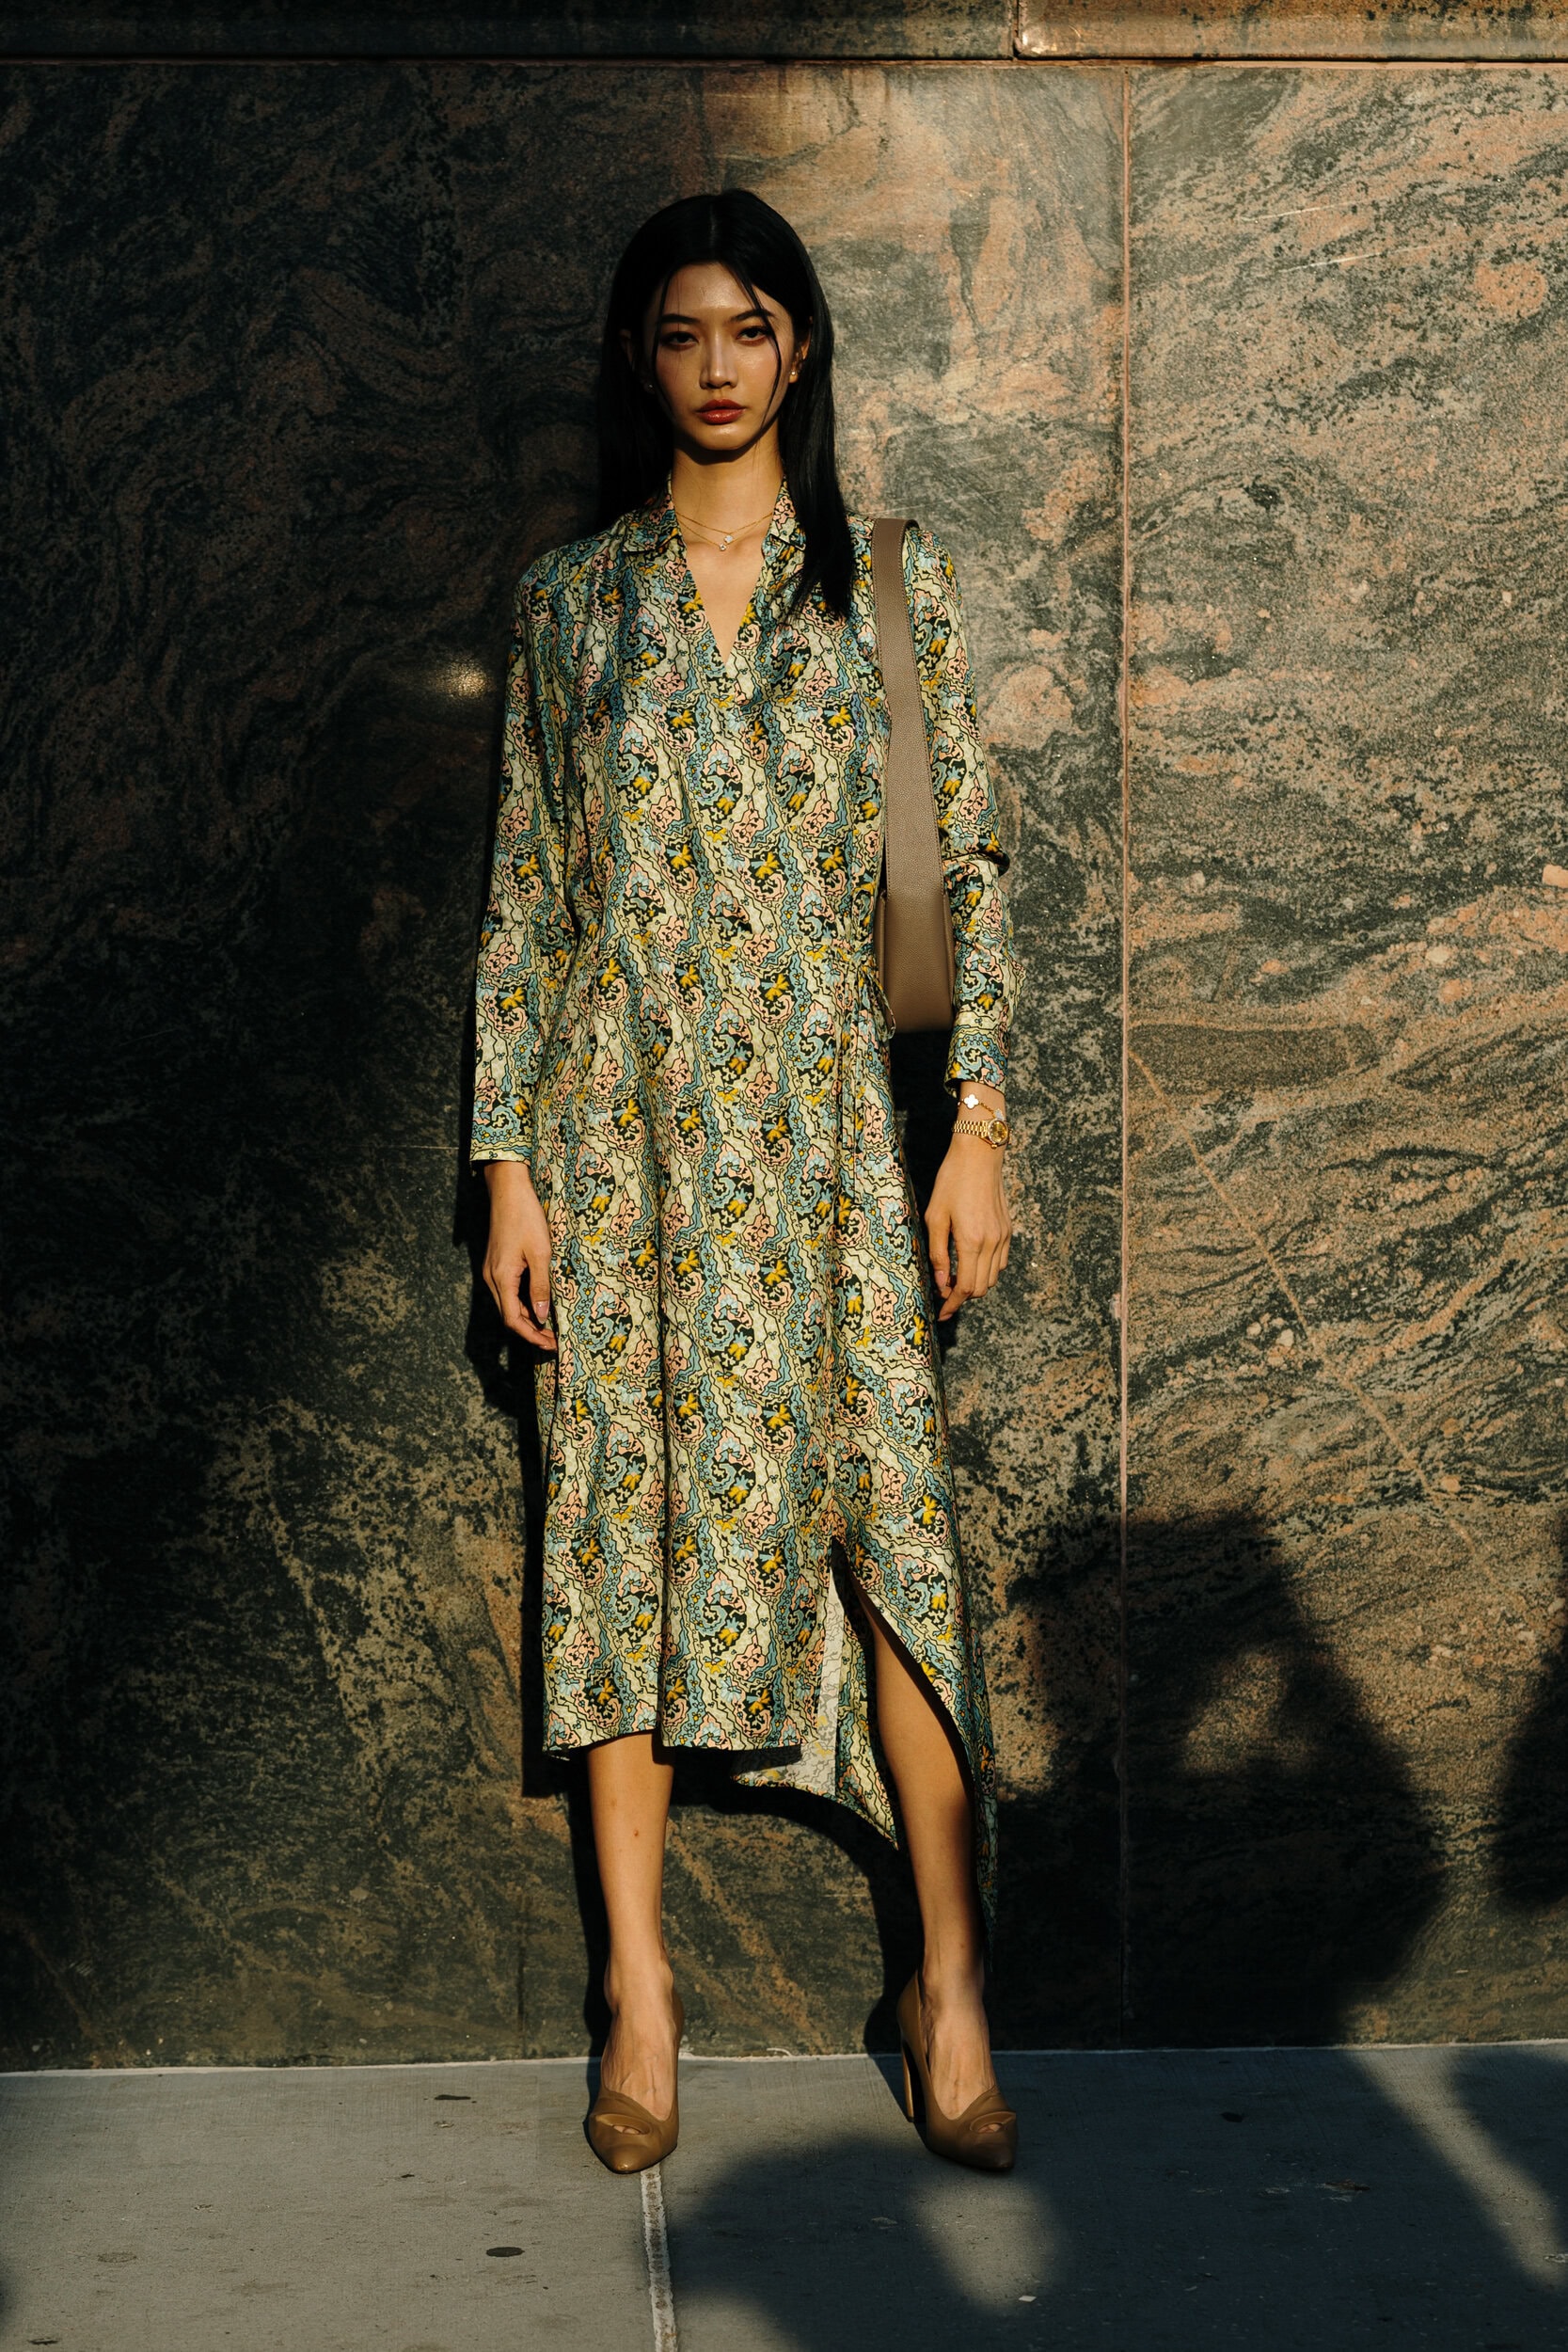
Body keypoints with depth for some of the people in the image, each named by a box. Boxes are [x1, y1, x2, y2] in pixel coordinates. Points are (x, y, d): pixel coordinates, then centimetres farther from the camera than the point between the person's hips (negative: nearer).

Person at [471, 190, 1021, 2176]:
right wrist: (509, 1160, 1)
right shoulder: (568, 599, 8)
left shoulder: (892, 581, 6)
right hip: (622, 1117, 1)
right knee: (625, 1525, 2)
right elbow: (523, 892, 7)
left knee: (891, 1522, -5)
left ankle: (950, 1986, 6)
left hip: (824, 1112, -1)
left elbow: (969, 863, 4)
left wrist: (979, 1121, -5)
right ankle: (640, 1991, 11)